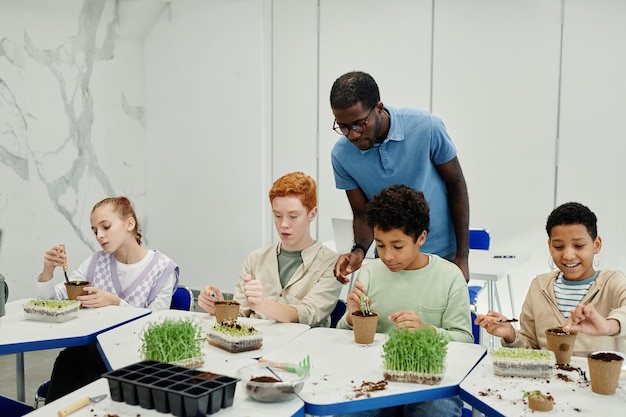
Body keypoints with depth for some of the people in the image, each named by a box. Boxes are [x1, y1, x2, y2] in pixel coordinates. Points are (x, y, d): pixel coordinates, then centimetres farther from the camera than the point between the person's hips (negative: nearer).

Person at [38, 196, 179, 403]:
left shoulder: (163, 268, -6)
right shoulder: (96, 262, 7)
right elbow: (50, 300, 7)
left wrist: (115, 302, -21)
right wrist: (48, 270, -12)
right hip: (94, 347, 4)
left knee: (72, 358, -26)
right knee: (69, 359, -27)